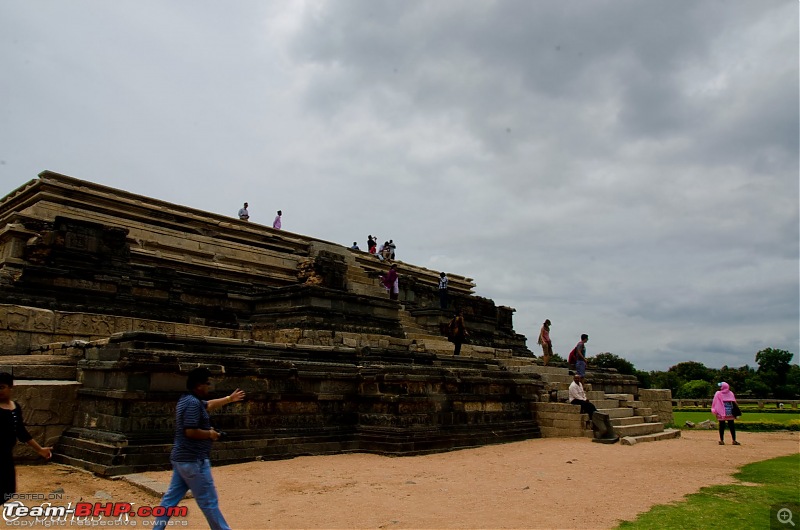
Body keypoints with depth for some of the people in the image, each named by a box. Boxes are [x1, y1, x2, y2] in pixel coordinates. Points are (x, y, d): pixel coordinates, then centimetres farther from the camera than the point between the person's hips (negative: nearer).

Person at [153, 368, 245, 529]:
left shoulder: (187, 399, 12)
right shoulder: (193, 403, -21)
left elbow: (209, 404, 29)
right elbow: (191, 431, -28)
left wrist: (229, 399, 35)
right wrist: (210, 434, -13)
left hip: (181, 458, 10)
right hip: (193, 460, -10)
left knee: (171, 498, 15)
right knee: (209, 501, 0)